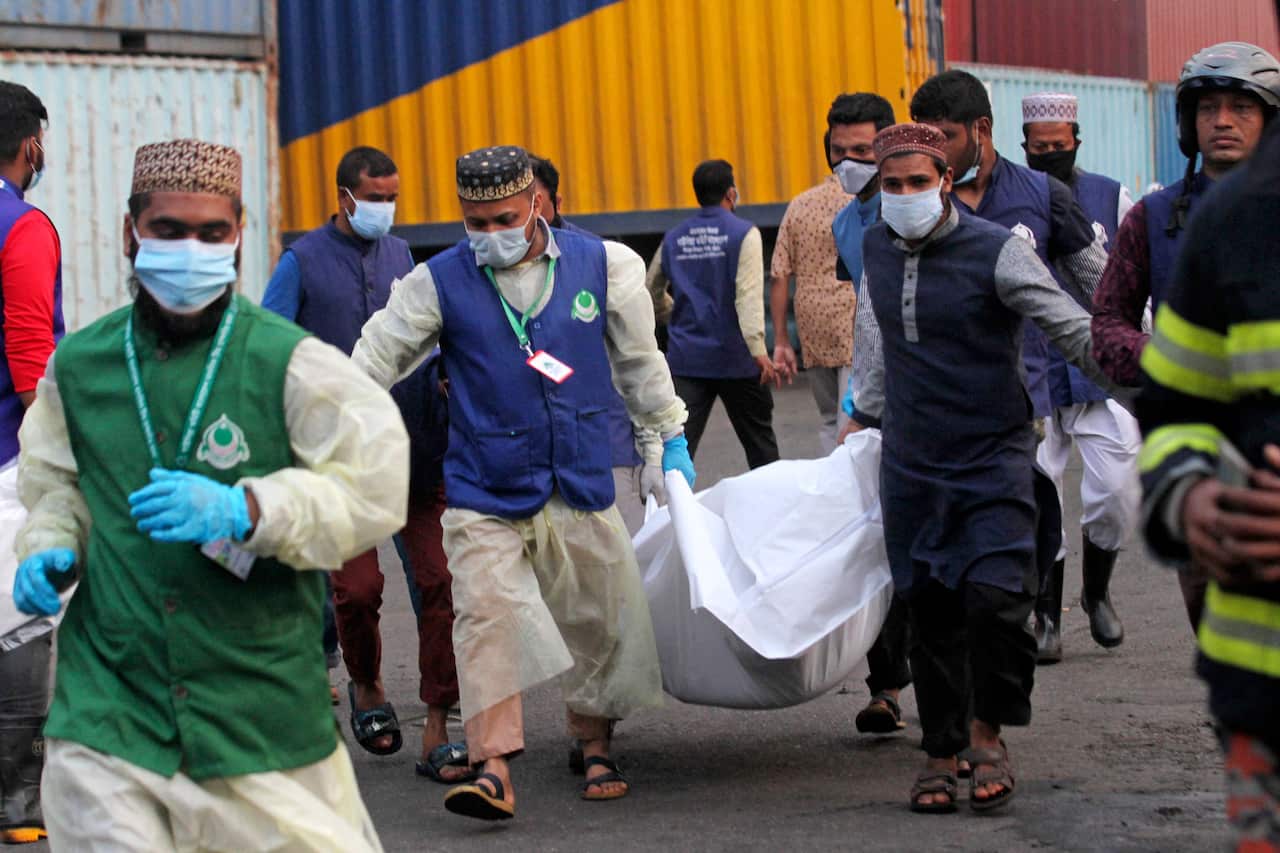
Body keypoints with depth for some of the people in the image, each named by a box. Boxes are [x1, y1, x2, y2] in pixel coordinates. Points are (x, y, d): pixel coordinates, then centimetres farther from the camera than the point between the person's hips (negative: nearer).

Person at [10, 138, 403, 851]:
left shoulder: (290, 361, -6)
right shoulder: (77, 366, 6)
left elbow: (376, 485, -12)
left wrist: (243, 510, -25)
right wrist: (49, 550, 1)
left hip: (262, 705, -1)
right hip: (108, 705, 2)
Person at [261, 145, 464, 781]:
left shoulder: (399, 256, 13)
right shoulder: (303, 262, 1)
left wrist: (441, 373, 3)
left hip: (414, 449, 3)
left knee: (437, 580, -6)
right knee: (358, 586, -4)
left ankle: (437, 734, -3)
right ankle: (365, 687, 27)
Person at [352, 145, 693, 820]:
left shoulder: (602, 265, 0)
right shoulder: (438, 283, -4)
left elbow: (639, 360, 13)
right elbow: (372, 361, 1)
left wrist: (671, 437, 21)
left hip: (581, 486, 2)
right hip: (484, 491, -2)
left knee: (600, 618, 10)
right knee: (487, 615, -16)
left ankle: (595, 745, 30)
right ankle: (494, 768, -16)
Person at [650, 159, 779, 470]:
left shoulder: (673, 238, 9)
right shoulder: (744, 234, -5)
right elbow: (749, 295, -17)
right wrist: (759, 350, -22)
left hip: (685, 359, 3)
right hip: (734, 357, -3)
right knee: (759, 443, 13)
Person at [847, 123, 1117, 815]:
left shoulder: (996, 252, -13)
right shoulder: (876, 249, 5)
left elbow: (1075, 331, -11)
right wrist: (864, 413, 32)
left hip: (993, 459, -4)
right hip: (910, 466, 4)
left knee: (996, 596, -18)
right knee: (931, 610, 6)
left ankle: (986, 731, 4)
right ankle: (942, 752, 20)